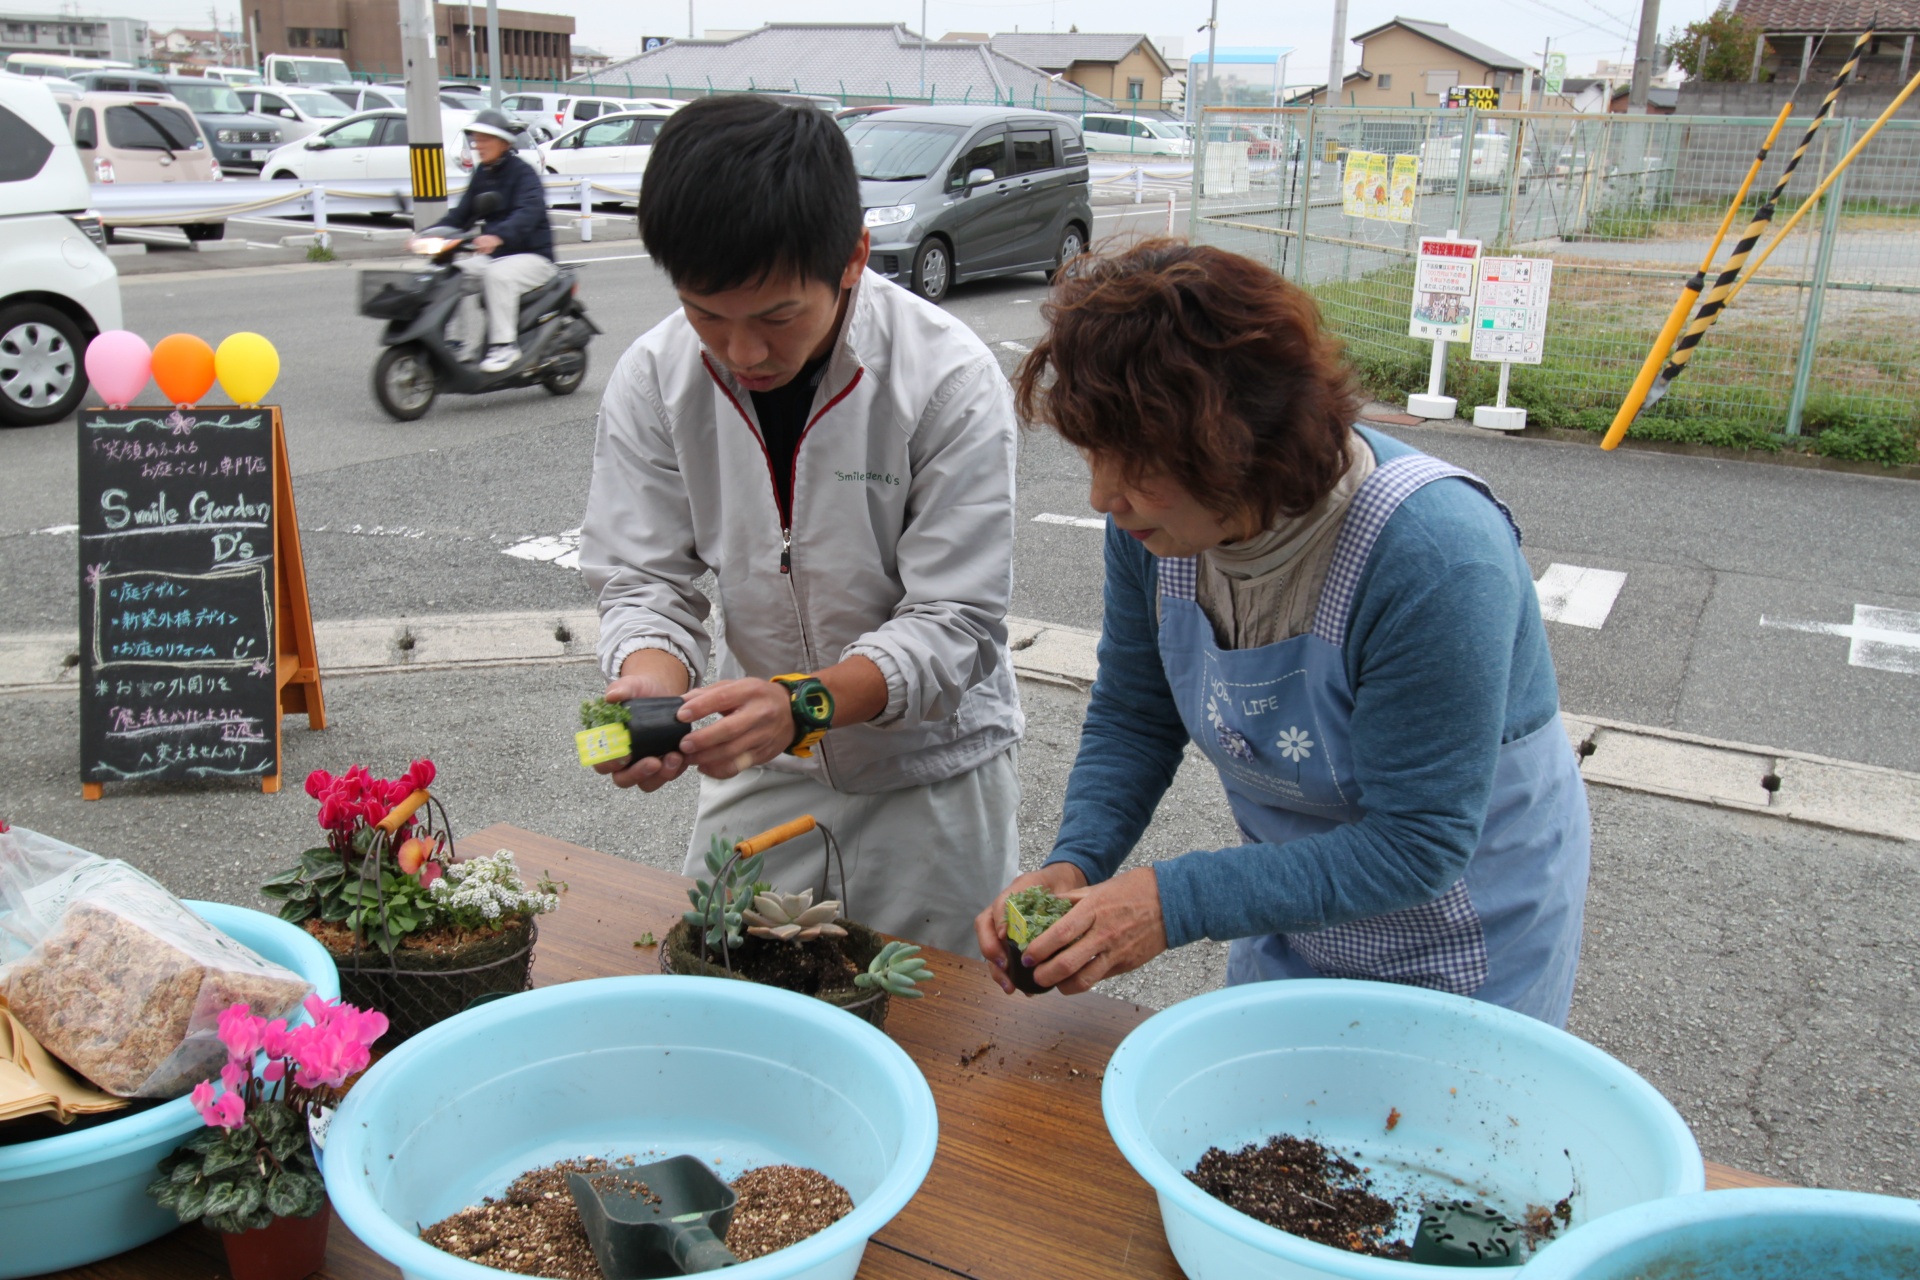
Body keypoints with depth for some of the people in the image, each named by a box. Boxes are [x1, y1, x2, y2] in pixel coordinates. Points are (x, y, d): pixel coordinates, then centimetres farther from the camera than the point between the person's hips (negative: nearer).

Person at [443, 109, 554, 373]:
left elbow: (529, 212, -29)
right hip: (493, 255, 8)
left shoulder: (522, 172, -11)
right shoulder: (482, 174, 13)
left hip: (533, 255, -8)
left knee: (498, 274, -36)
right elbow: (462, 213, 15)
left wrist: (497, 236, -46)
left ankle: (505, 346, -31)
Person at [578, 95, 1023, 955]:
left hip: (928, 766, -2)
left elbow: (953, 624, -21)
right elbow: (643, 580, -7)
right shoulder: (652, 380, -12)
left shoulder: (951, 380, -22)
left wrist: (803, 702, -36)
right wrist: (650, 686, -29)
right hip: (759, 764, 3)